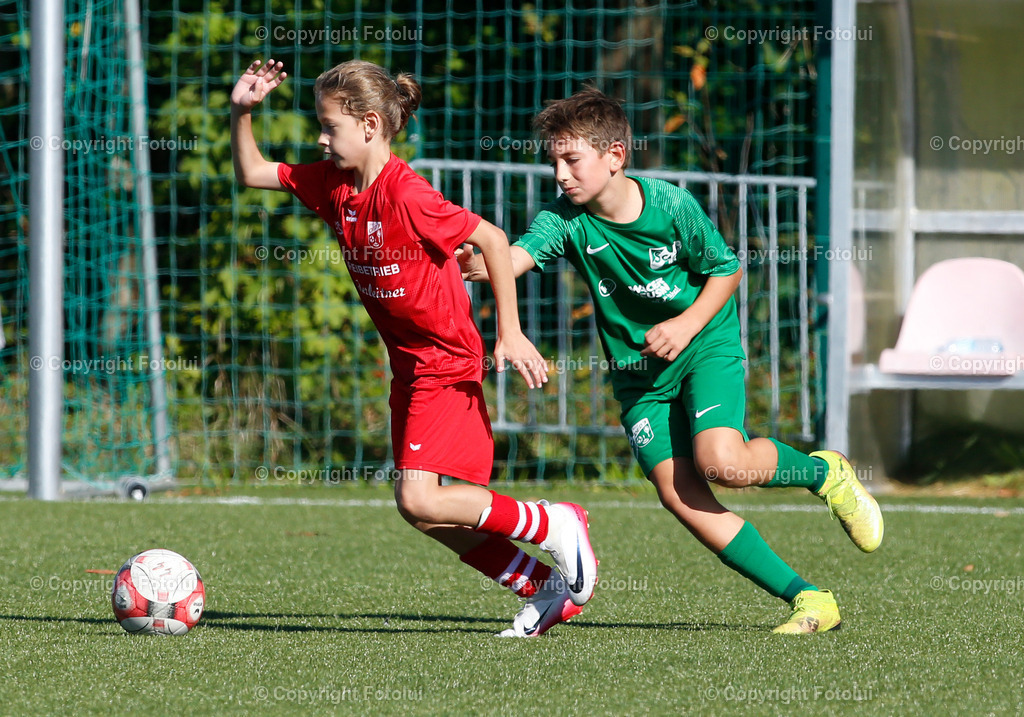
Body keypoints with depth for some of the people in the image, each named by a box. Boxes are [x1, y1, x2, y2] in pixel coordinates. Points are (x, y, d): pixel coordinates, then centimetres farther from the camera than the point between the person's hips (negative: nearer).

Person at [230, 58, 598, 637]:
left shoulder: (405, 194, -21)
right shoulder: (332, 185, 3)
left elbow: (492, 239, -19)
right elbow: (253, 174, 14)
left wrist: (510, 332, -21)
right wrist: (242, 113, -3)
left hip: (447, 363, -9)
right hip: (410, 366, 9)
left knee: (420, 501, -19)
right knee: (422, 510, 7)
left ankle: (555, 527, -2)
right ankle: (546, 589, 17)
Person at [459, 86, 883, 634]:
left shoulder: (672, 206, -16)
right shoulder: (565, 220, -11)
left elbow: (727, 267, -4)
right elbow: (520, 255, -29)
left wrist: (687, 325, -17)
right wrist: (477, 266, -50)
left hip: (706, 348, -4)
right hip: (638, 374, 4)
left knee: (722, 462, -27)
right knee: (677, 491, -12)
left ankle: (823, 472, 7)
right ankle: (806, 598, -6)